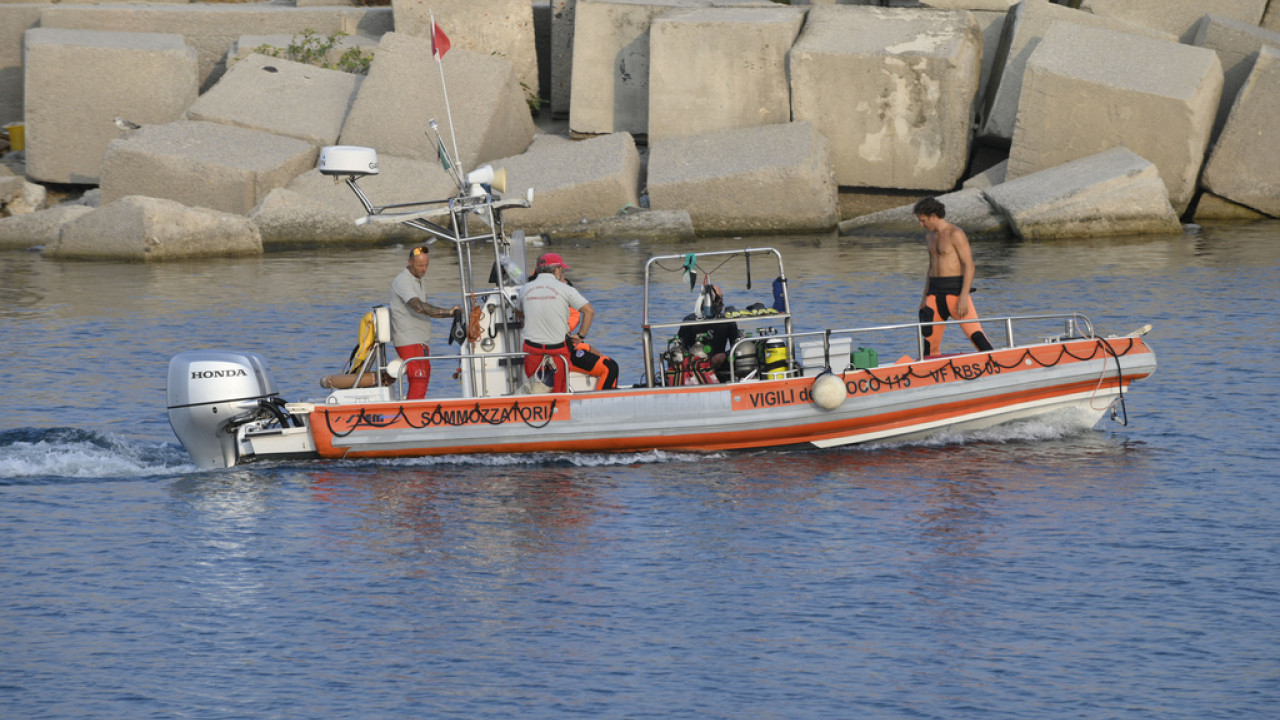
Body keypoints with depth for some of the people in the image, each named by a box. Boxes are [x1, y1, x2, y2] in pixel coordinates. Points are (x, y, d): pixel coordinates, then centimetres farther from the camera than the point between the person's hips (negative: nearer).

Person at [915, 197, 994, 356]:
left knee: (976, 335, -14)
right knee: (929, 337, 6)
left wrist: (964, 297, -21)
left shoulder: (955, 234, -9)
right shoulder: (930, 237, 16)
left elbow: (969, 266, -14)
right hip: (934, 292, 7)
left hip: (955, 289, -7)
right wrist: (925, 296, 19)